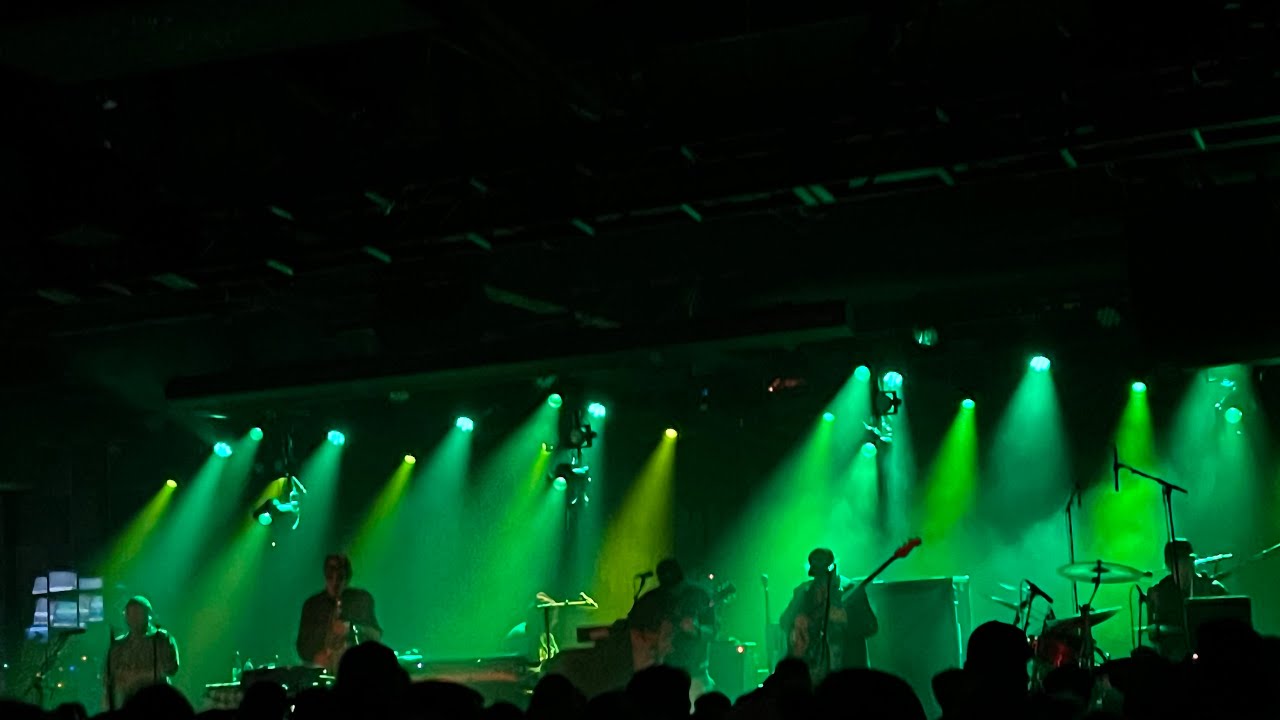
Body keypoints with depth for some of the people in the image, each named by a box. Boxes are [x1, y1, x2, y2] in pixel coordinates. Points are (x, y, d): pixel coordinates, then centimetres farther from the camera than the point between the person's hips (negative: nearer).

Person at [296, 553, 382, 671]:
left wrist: (351, 629, -9)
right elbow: (303, 648, 9)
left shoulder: (362, 599, 9)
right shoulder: (312, 605, 8)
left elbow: (377, 635, 8)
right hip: (323, 669, 0)